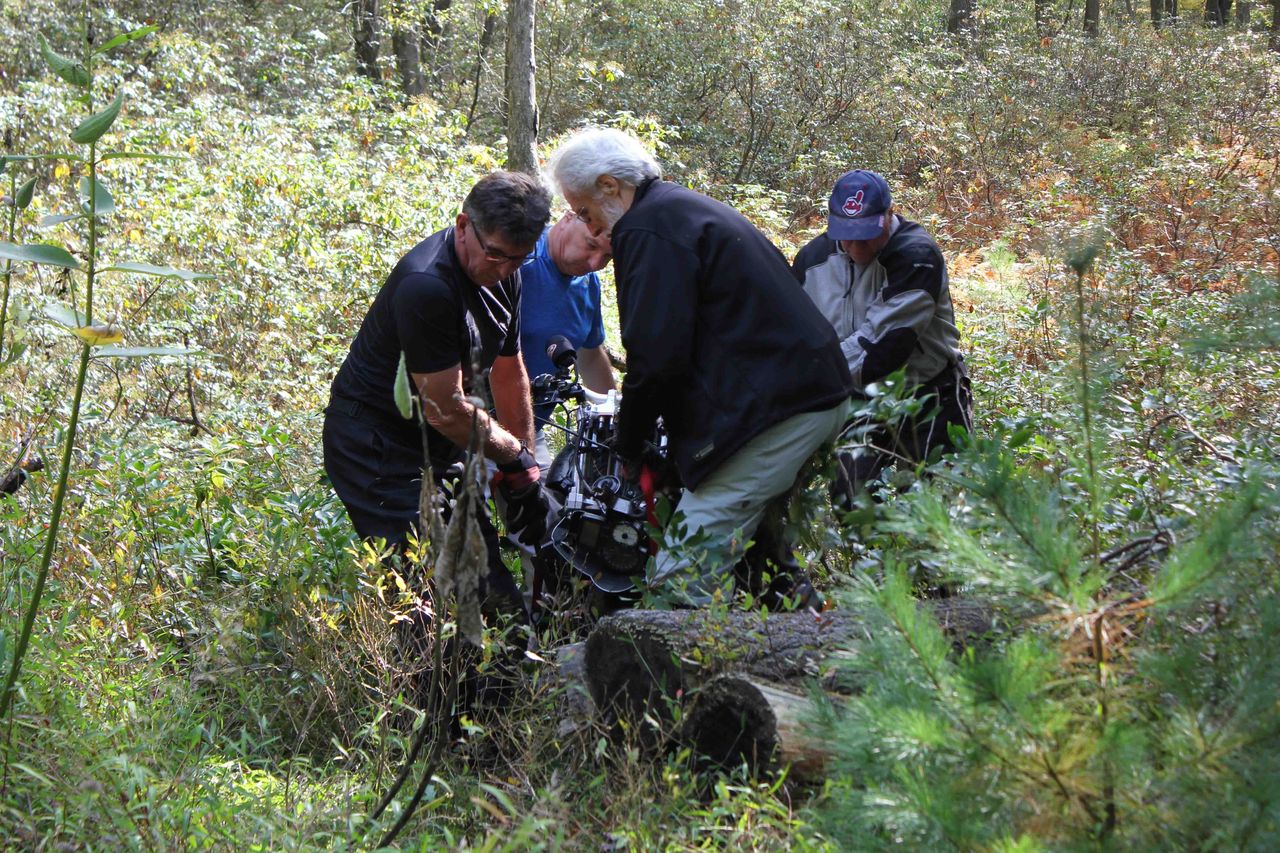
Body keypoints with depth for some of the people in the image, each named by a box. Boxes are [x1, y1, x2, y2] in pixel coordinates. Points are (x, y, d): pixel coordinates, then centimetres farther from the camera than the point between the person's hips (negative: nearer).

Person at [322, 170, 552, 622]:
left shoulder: (502, 273, 1)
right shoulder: (427, 287, -28)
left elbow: (509, 373, 12)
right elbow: (445, 410, -22)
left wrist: (525, 471, 12)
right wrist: (516, 457, -8)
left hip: (435, 441, 9)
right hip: (376, 445, -9)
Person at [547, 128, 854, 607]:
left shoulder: (649, 230, -9)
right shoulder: (689, 209, 24)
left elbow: (657, 355, -16)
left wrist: (628, 446, -3)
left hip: (773, 410, -11)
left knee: (682, 576, -12)